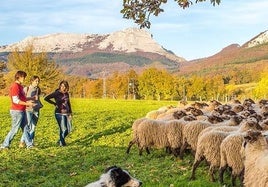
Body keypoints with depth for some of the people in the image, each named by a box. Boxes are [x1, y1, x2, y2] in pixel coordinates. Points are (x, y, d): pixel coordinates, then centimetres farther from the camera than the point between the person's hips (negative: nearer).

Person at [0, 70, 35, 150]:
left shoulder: (20, 86, 15)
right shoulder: (15, 86, -16)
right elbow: (16, 100, -21)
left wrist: (28, 101, 10)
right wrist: (27, 104, -18)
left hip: (22, 111, 10)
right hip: (17, 111, -10)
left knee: (25, 128, 11)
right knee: (14, 129, -3)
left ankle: (29, 144, 15)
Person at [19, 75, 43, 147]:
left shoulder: (38, 90, 11)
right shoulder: (26, 89, -3)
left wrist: (40, 105, 6)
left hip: (36, 110, 5)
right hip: (28, 110, -5)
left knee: (33, 127, 5)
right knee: (28, 127, -14)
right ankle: (22, 142, -2)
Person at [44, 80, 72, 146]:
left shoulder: (67, 94, 9)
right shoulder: (56, 93, -8)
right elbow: (46, 98, -9)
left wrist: (70, 113, 11)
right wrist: (54, 103, -7)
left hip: (66, 113, 6)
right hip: (59, 114, -6)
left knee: (69, 129, 6)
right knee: (63, 129, -7)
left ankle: (60, 140, 28)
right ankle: (62, 143, 12)